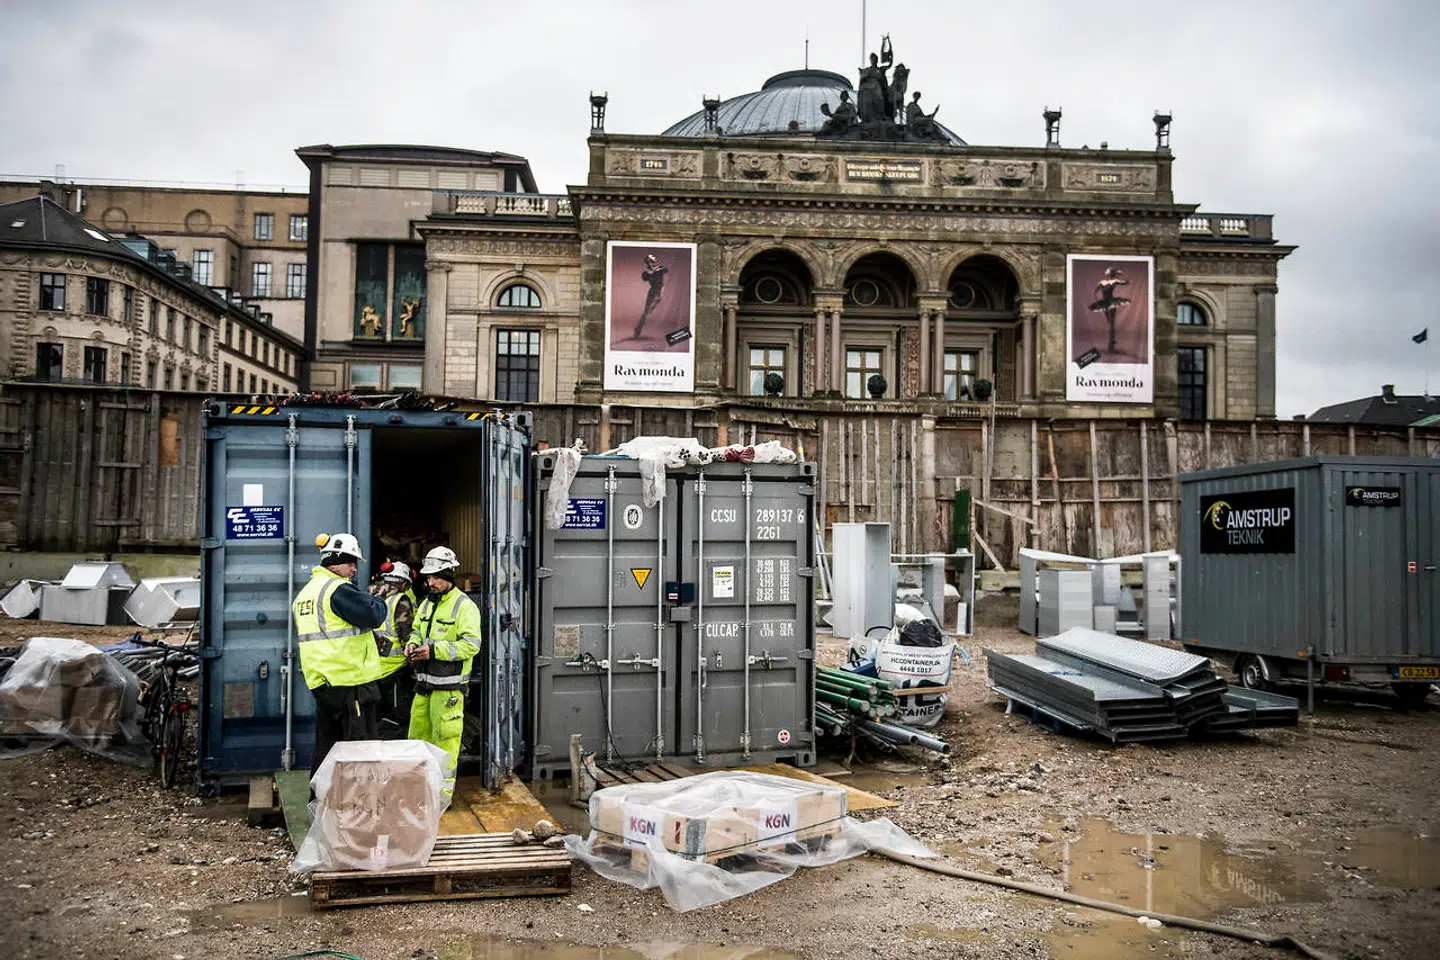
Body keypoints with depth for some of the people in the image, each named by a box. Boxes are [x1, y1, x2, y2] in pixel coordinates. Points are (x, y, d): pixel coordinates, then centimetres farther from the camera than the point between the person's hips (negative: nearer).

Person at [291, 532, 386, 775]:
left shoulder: (304, 592, 17)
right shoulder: (338, 589, -14)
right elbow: (373, 616, -20)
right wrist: (378, 602, 1)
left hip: (320, 682, 9)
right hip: (350, 681, -9)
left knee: (326, 744, 16)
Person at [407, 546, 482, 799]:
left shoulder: (464, 606, -12)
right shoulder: (427, 604, 14)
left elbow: (471, 644, -20)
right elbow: (417, 630, 27)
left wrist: (434, 650, -24)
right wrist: (414, 643, 3)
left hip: (448, 686, -8)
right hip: (424, 683, 8)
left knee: (445, 738, -1)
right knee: (418, 734, 15)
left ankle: (444, 790, 9)